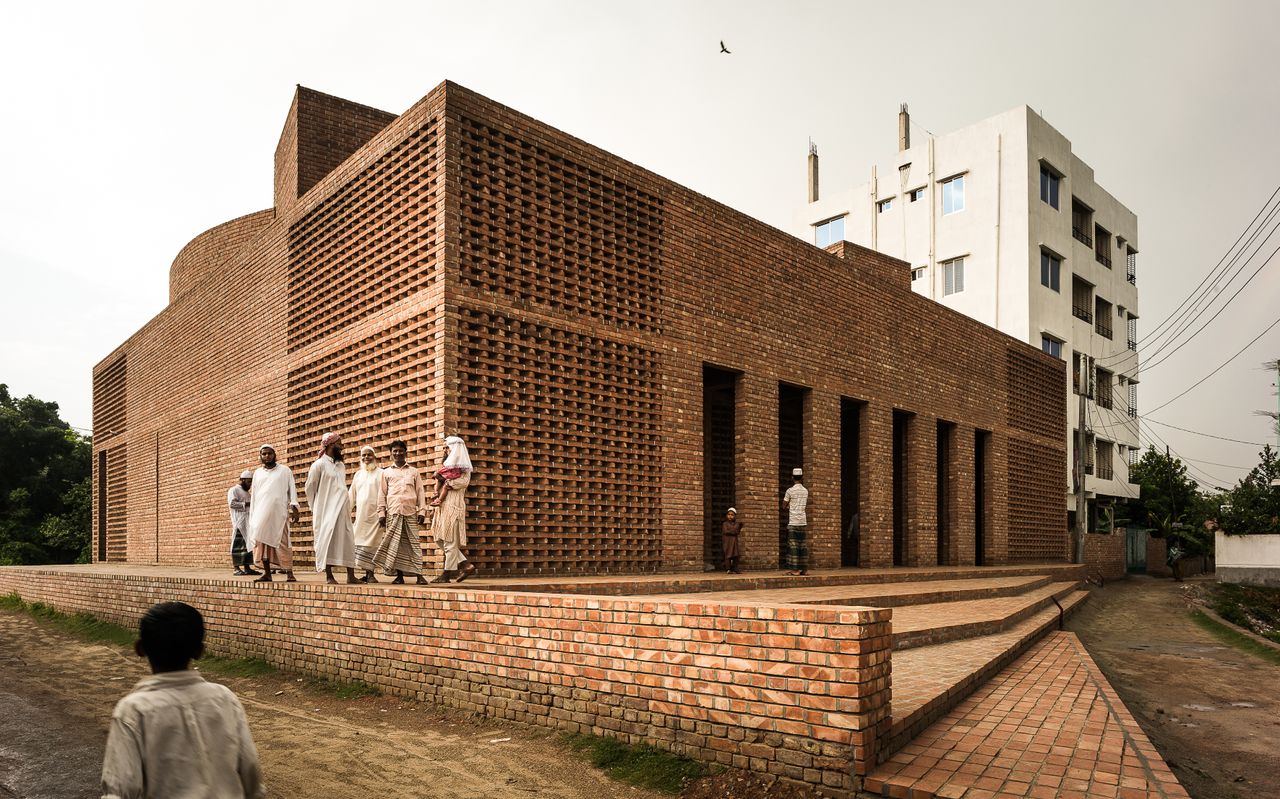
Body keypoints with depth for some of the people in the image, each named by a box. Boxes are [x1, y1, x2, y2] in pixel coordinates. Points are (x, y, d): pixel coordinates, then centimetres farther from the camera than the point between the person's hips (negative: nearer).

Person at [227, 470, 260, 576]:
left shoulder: (246, 492, 25)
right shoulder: (233, 490, -1)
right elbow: (232, 504, -16)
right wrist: (246, 504, -20)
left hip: (249, 523, 8)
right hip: (239, 523, -8)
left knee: (248, 545, 4)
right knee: (238, 545, -7)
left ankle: (247, 568, 5)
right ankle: (236, 568, -6)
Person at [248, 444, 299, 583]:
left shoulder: (284, 470, 11)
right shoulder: (257, 473, 20)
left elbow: (292, 489, 6)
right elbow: (254, 495, 18)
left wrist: (294, 507, -7)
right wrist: (252, 516, 12)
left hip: (279, 512, -3)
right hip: (261, 512, 3)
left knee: (281, 542, -8)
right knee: (261, 540, -4)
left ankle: (289, 573, -7)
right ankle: (266, 573, 0)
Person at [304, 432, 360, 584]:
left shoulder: (341, 465, 16)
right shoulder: (319, 464, -2)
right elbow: (309, 488, 1)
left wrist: (347, 505, 9)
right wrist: (315, 508, 4)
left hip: (343, 510, 6)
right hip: (327, 510, -6)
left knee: (348, 540, 2)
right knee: (328, 539, -7)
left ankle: (351, 575, 4)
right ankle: (329, 576, -3)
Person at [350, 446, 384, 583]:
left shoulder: (380, 473, -1)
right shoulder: (358, 475, 17)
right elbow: (352, 495, 21)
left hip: (374, 513, -5)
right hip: (360, 514, 5)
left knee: (371, 543, -6)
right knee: (360, 541, 3)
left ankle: (370, 573, -4)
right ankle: (367, 573, 8)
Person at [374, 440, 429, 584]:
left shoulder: (414, 472, 15)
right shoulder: (386, 472, 16)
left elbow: (420, 492, 11)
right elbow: (382, 494, 12)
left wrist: (422, 511, 1)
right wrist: (381, 513, 3)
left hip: (410, 512, 0)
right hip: (393, 512, 1)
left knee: (414, 542, -5)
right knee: (395, 543, -1)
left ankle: (418, 575, -6)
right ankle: (399, 575, 4)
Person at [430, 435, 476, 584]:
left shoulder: (462, 466, -4)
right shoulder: (448, 464, 21)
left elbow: (464, 481, -20)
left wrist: (445, 481, -13)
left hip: (453, 506, -9)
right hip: (443, 507, 9)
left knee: (450, 541, -6)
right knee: (440, 539, 8)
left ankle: (447, 573, 0)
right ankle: (466, 565, 9)